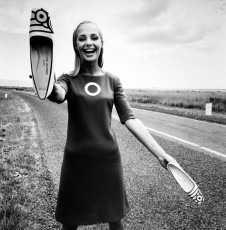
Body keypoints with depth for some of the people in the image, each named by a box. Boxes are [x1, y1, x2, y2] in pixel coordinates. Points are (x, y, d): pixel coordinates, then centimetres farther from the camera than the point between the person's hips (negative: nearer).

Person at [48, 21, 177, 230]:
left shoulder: (112, 81, 2)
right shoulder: (69, 80, -2)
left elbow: (129, 118, -3)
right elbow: (58, 95, -25)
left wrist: (160, 153, -12)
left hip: (108, 158, 2)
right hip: (76, 160, -1)